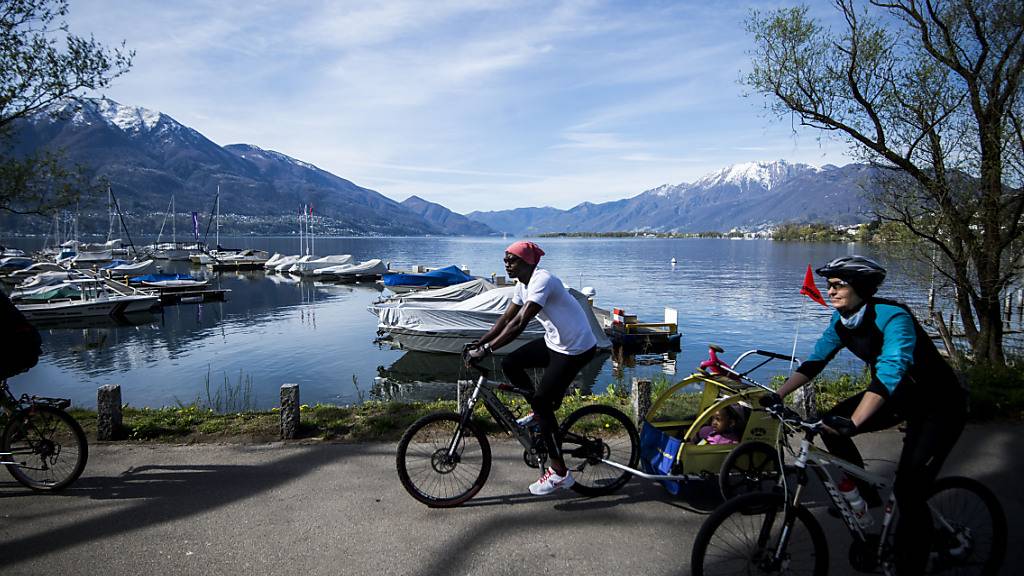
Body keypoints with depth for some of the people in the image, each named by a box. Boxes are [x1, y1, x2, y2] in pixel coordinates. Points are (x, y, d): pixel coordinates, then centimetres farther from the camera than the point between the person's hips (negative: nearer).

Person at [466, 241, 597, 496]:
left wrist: (486, 350, -33)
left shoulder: (541, 281, -24)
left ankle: (560, 473, 3)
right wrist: (479, 343, 1)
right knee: (510, 364, 1)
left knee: (541, 401, -7)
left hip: (576, 348, -9)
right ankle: (540, 413, 20)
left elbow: (519, 323, -32)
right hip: (554, 341, 9)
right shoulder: (523, 284, 6)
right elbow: (506, 318, 10)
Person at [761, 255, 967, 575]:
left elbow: (890, 373, -43)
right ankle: (867, 498, 12)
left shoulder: (894, 318, -31)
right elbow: (815, 361, -4)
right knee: (832, 425, -9)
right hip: (898, 396, 7)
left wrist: (853, 422, -53)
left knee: (908, 491, -15)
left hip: (939, 405, -7)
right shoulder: (842, 320, -7)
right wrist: (777, 396, -14)